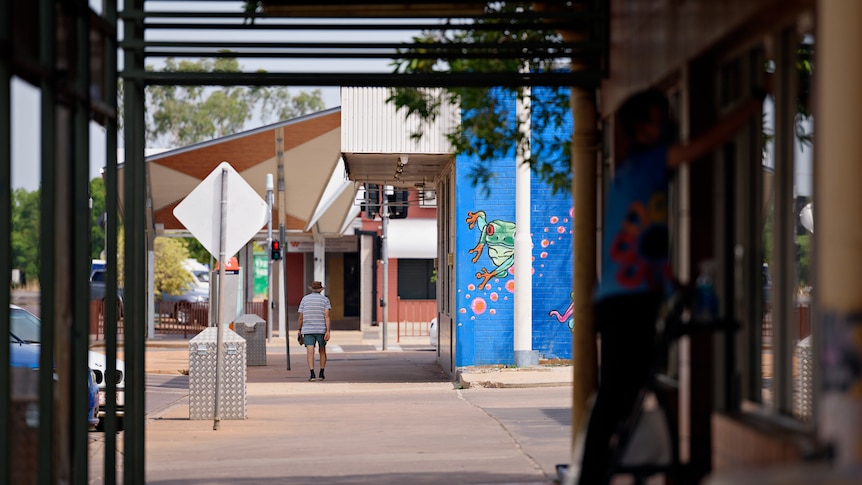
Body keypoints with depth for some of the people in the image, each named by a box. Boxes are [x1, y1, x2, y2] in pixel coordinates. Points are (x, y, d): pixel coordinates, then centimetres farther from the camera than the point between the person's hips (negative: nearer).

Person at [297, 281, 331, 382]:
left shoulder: (305, 299, 8)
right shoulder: (325, 299, 3)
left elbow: (301, 317, 7)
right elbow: (327, 316, -10)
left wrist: (299, 330, 20)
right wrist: (328, 331, -13)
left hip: (308, 330, 0)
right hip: (321, 330, 0)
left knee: (310, 352, -8)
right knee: (322, 351, 17)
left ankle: (312, 374, -22)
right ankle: (321, 374, 16)